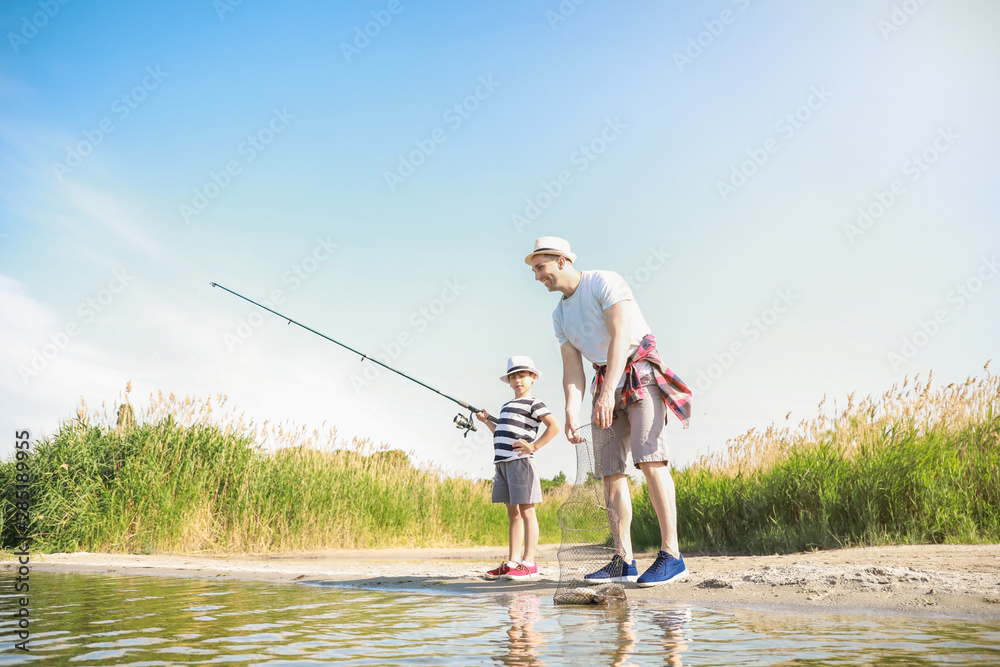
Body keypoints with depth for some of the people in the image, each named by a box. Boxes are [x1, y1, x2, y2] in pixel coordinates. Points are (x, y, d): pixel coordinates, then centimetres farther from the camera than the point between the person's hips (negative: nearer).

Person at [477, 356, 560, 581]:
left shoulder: (533, 404, -1)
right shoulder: (506, 406, 24)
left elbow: (554, 426, -12)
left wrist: (534, 446, -17)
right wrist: (487, 422, 24)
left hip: (520, 461, -8)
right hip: (502, 462, 8)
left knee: (526, 511, -7)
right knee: (512, 513, 10)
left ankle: (528, 563, -7)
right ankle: (512, 562, 12)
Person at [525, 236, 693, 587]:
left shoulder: (604, 282, -7)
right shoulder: (560, 315, 14)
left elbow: (620, 337, -19)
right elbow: (572, 370, 6)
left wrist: (608, 392, -28)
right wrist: (571, 413, -11)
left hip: (639, 373, -7)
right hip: (607, 385, 7)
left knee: (648, 457, -20)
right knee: (611, 469, -1)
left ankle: (671, 555, -21)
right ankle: (624, 560, 0)